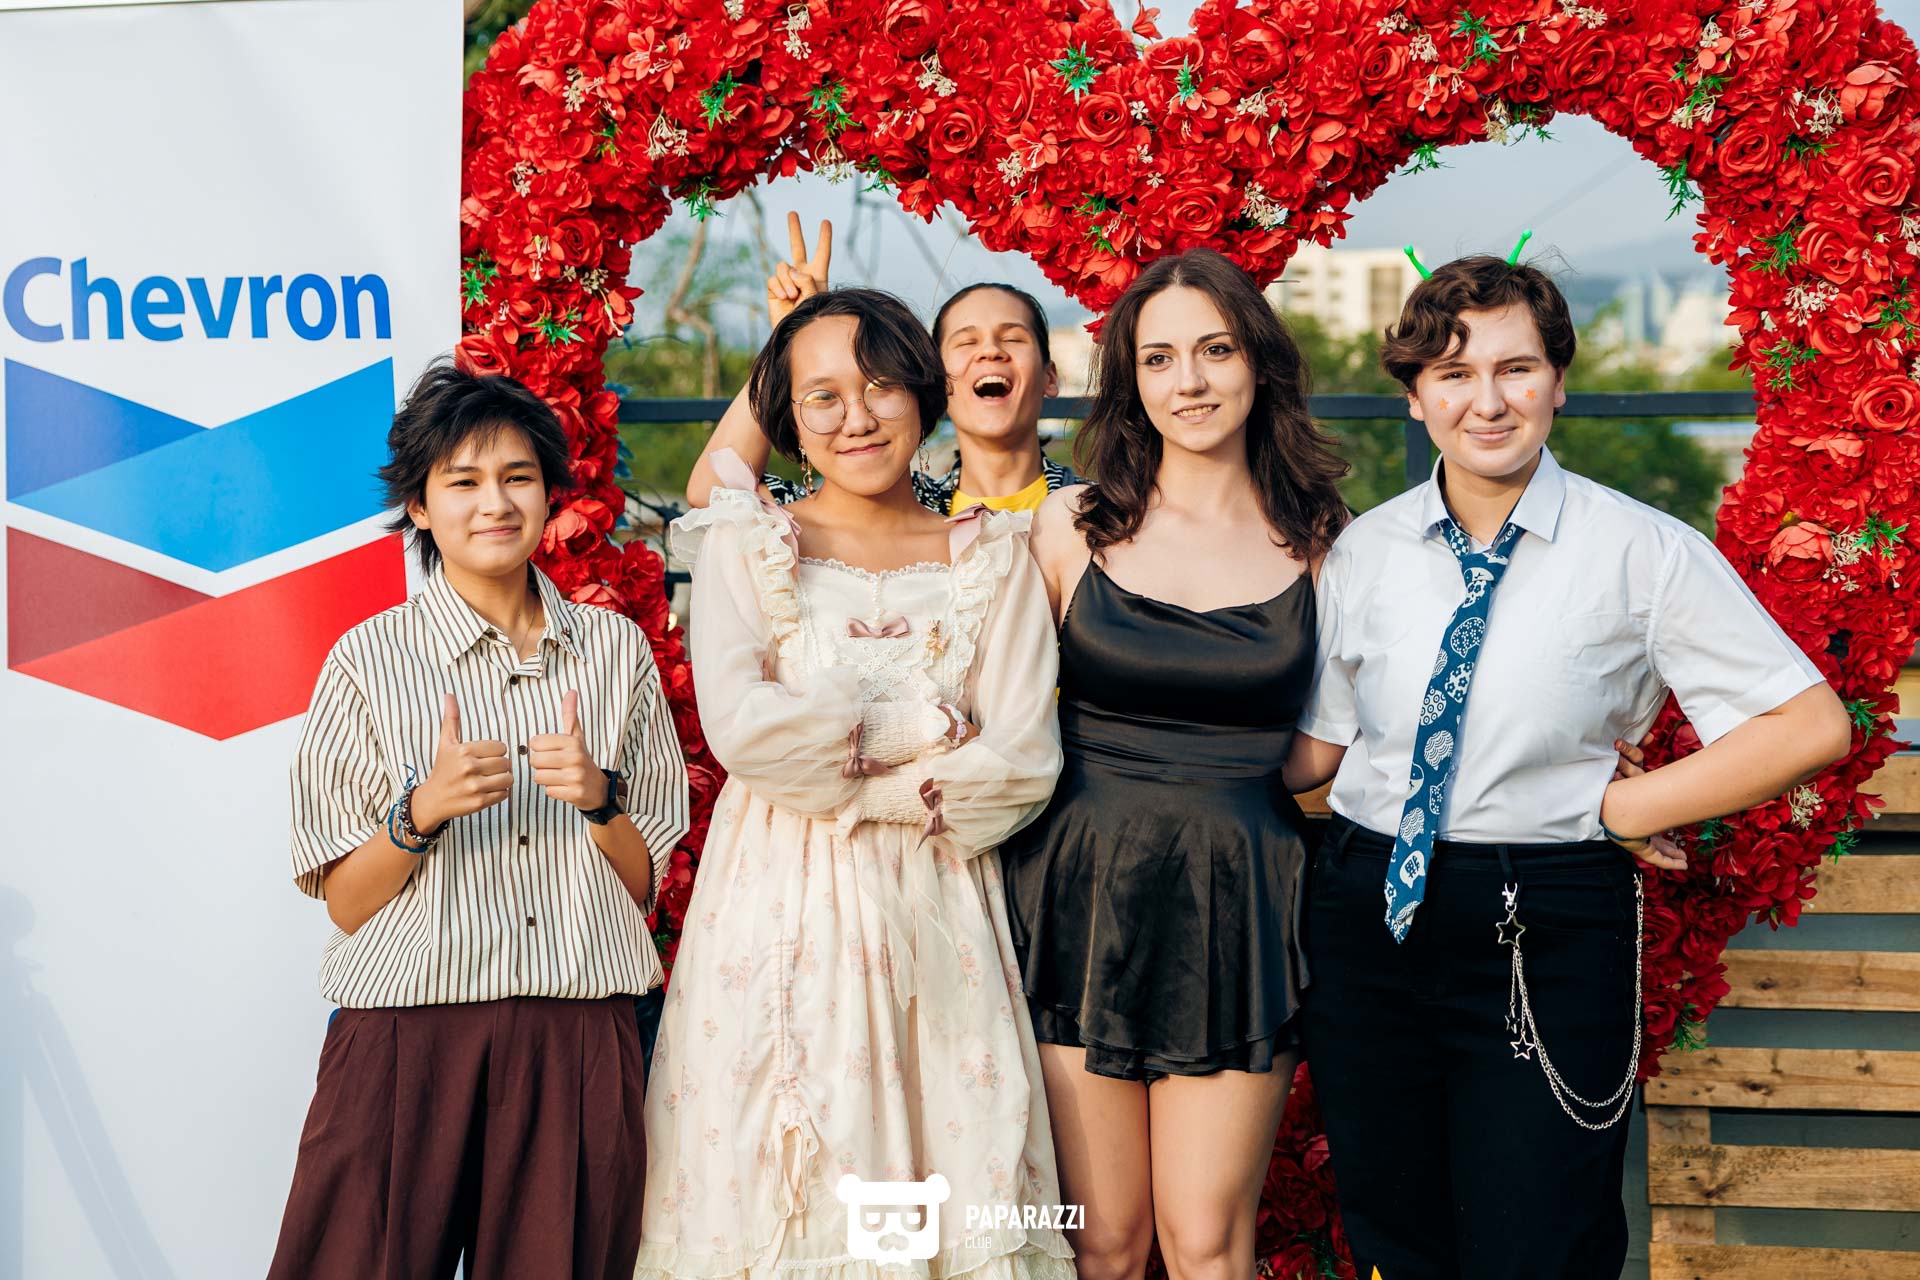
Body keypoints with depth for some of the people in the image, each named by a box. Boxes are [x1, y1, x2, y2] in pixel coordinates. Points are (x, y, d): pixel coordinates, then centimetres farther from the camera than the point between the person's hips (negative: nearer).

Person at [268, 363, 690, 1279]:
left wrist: (600, 799, -8)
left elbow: (644, 883, 11)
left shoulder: (617, 650, 10)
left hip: (579, 1041, 2)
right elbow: (344, 902, 0)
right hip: (409, 1035, -2)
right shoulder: (371, 660, 2)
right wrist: (422, 813, -17)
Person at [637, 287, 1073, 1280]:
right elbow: (739, 726, -11)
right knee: (776, 1189, -1)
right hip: (781, 909, -1)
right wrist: (925, 724, -6)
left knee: (947, 1187, 0)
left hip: (934, 920, 1)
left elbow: (1023, 761, -2)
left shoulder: (991, 557, 7)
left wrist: (839, 773, -8)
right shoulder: (747, 546, 4)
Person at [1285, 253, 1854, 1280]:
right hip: (1370, 918, 4)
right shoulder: (1363, 552, 5)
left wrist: (1617, 808, -9)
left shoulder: (1642, 554, -6)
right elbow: (1316, 749, 11)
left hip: (1546, 944, -3)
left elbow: (1809, 726, -8)